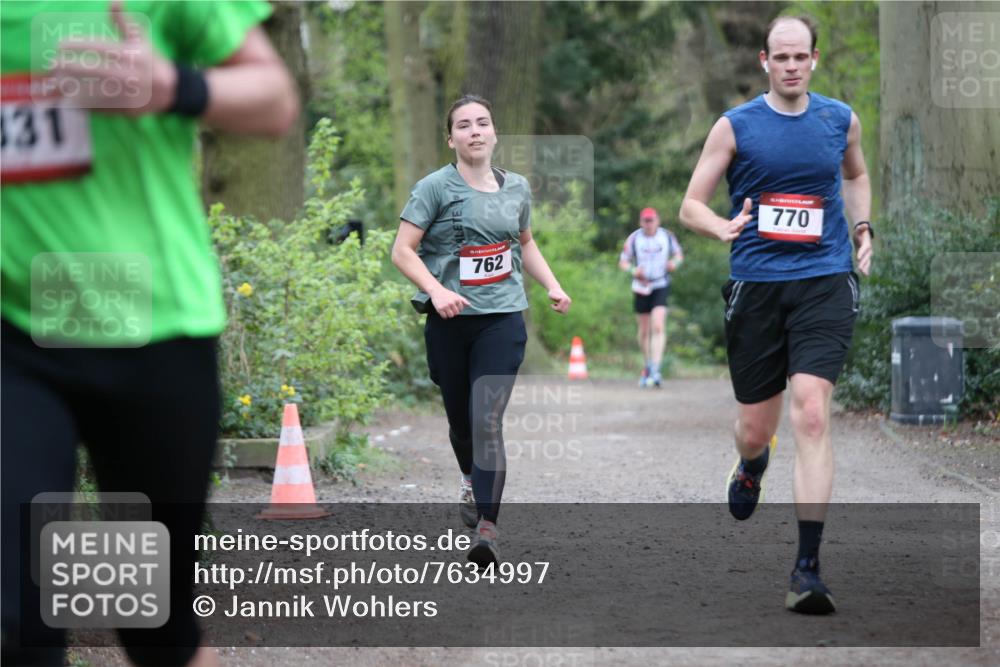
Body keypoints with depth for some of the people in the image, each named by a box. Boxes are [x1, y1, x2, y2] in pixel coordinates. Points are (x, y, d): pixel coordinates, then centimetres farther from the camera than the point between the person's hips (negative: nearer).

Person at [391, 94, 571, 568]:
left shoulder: (517, 188, 8)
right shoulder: (435, 187, -5)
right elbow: (403, 250, -9)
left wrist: (552, 285, 13)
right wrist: (436, 291, -23)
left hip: (502, 319, 1)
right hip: (450, 321, -1)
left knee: (487, 421, -14)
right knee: (460, 419, 14)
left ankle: (486, 527, -18)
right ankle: (471, 482, 46)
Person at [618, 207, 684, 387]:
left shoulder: (667, 236, -1)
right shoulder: (633, 239, -3)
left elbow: (678, 254, 14)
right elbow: (623, 262, 3)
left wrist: (675, 263, -9)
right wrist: (633, 271, -17)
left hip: (661, 286, -1)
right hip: (641, 287, 1)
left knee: (658, 327, -18)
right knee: (644, 331, 9)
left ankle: (655, 371, -22)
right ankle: (647, 367, 31)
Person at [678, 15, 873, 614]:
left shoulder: (841, 119, 9)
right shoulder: (735, 126, 1)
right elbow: (691, 205, 2)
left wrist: (862, 227, 13)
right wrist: (725, 228, -18)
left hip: (824, 282, 0)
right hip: (756, 287, 0)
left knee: (812, 412, -18)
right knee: (756, 428, 7)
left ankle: (808, 566, -18)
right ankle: (751, 468, 48)